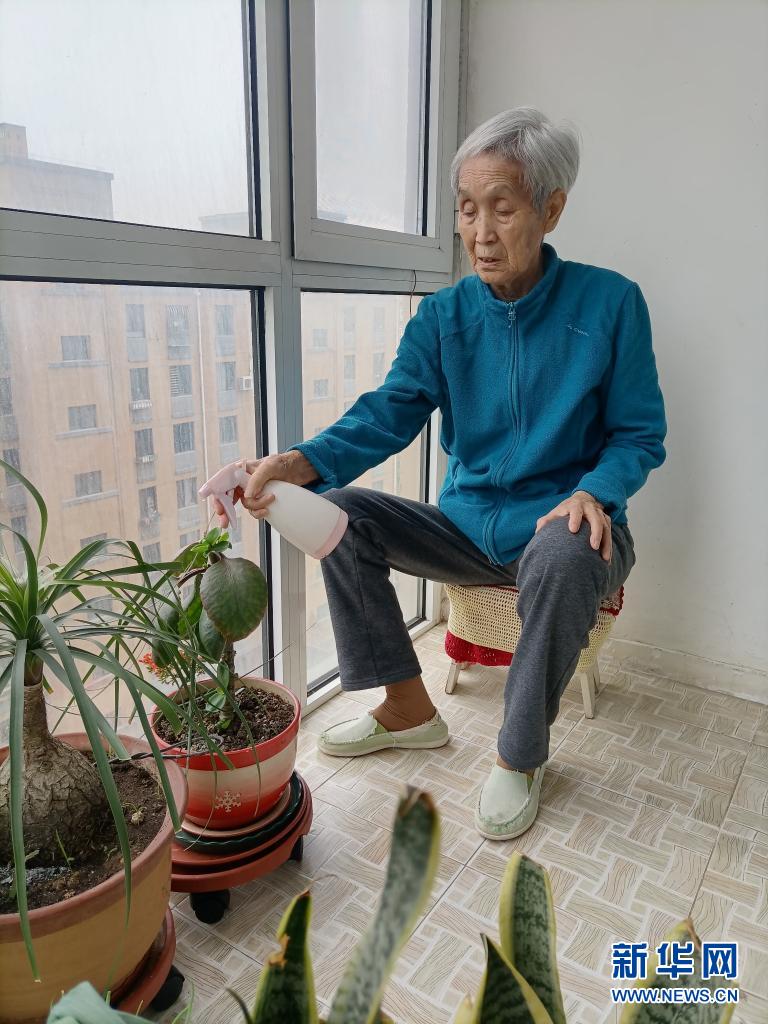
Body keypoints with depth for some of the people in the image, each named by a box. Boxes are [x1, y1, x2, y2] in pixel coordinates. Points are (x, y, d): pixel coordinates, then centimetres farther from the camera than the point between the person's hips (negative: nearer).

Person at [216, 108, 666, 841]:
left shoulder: (608, 303, -7)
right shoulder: (444, 315, 1)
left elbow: (638, 433, -3)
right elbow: (390, 413, -12)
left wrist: (594, 491, -25)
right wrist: (299, 463, -30)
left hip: (563, 525, -3)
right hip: (468, 526, 4)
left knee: (564, 555, -39)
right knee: (338, 512, -12)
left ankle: (520, 755, -11)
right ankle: (408, 709, 1)